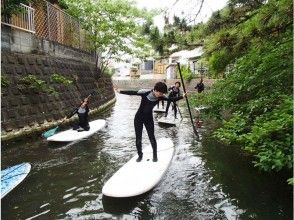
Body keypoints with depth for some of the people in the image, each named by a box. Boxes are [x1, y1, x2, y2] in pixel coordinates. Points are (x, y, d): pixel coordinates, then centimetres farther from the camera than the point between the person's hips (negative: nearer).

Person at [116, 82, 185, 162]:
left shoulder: (161, 97, -12)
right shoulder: (145, 92, -23)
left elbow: (171, 99, 0)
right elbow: (132, 92, -18)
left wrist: (182, 97, 5)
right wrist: (120, 91, -21)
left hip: (149, 118, 2)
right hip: (139, 118, -2)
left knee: (152, 137, 2)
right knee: (138, 138, 3)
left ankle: (155, 155, 21)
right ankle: (140, 155, 23)